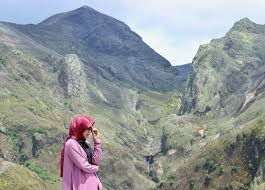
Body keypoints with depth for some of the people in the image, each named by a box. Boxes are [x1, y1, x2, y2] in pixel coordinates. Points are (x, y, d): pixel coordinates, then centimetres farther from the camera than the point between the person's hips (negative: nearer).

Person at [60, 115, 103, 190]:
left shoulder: (85, 143, 10)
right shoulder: (71, 144, -15)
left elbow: (96, 161, 3)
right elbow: (84, 166, -17)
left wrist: (97, 141, 0)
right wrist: (95, 168, 2)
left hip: (91, 183, 8)